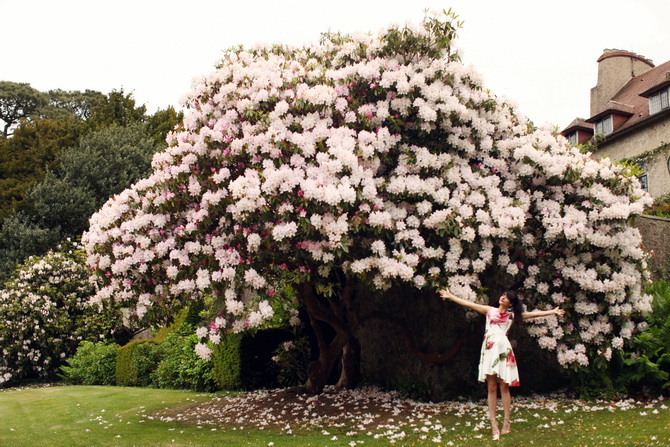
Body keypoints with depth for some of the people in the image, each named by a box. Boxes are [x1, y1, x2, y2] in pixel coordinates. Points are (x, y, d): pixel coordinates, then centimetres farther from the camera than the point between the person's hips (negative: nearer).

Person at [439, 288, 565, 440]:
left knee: (504, 387, 0)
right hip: (489, 349, 1)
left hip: (503, 349, 0)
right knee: (491, 388, 0)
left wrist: (553, 312, 7)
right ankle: (493, 424, -1)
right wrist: (450, 296, 12)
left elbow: (534, 314, 11)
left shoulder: (512, 315, 13)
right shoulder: (490, 310, 14)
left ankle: (506, 422, 5)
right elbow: (469, 304, 14)